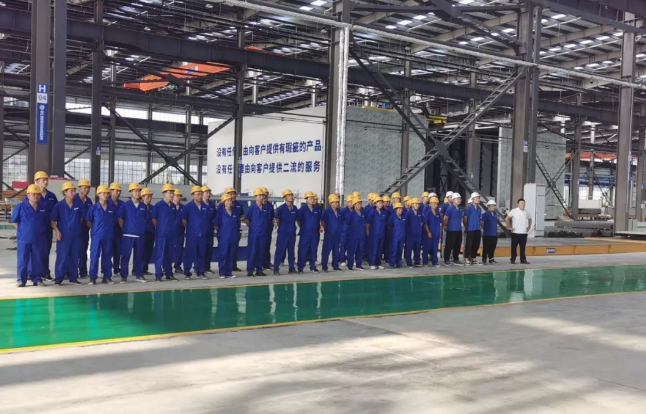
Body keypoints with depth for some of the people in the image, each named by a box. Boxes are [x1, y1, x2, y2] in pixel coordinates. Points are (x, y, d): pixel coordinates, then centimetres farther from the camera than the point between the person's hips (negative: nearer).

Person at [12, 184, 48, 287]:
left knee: (38, 260, 7)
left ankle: (37, 279, 15)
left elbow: (47, 222, 18)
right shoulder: (20, 207, -5)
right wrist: (22, 230, 0)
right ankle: (21, 280, 7)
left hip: (39, 239, 3)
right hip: (24, 239, -3)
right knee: (23, 260, 0)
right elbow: (14, 221, 2)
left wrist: (41, 230, 11)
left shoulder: (43, 208, 5)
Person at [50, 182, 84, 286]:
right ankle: (58, 279, 3)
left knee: (74, 257, 9)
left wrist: (79, 227, 9)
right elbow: (53, 220, -3)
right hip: (63, 235, -3)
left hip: (76, 235, 3)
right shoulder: (59, 205, -6)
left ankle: (73, 278, 19)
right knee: (62, 257, -3)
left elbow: (82, 217, 14)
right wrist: (57, 231, -13)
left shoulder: (79, 204, 1)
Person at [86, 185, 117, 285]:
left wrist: (108, 228, 10)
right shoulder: (93, 208, -6)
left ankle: (107, 276, 17)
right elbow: (88, 221, 3)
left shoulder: (112, 207, 1)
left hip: (109, 236, 3)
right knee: (94, 256, -2)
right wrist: (95, 229, 5)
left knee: (107, 256, 9)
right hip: (97, 236, -2)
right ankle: (93, 277, 4)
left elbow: (115, 220, 12)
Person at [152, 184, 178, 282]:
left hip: (172, 234, 6)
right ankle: (158, 275, -1)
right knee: (160, 255, -4)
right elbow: (153, 218, -7)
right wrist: (159, 228, -3)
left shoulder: (174, 206, 10)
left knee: (170, 255, 11)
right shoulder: (158, 205, -7)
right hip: (161, 234, -6)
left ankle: (169, 274, 21)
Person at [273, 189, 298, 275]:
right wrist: (282, 227, 8)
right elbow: (277, 220, -2)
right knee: (280, 251, -4)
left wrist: (292, 227, 13)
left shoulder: (295, 208, 4)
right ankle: (276, 269, -1)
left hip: (292, 233, 5)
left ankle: (292, 268, 18)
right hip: (283, 233, -5)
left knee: (291, 250, 11)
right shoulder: (281, 208, -10)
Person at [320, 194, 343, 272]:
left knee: (336, 251, 11)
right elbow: (322, 221, -6)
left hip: (337, 235, 5)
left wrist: (340, 230, 14)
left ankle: (335, 266, 20)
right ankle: (324, 266, 4)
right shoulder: (327, 211, -8)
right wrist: (324, 228, -13)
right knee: (326, 250, -2)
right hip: (329, 234, -5)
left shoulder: (339, 212, 7)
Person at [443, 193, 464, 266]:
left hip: (459, 230, 7)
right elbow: (445, 218, -9)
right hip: (451, 230, -6)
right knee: (449, 246, 0)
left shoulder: (460, 209, 9)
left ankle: (456, 260, 21)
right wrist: (445, 226, 0)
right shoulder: (450, 208, -11)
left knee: (457, 246, 11)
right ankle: (446, 260, 8)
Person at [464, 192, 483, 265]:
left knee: (476, 245, 8)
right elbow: (465, 218, -6)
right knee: (469, 244, -3)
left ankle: (473, 258, 18)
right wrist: (466, 227, 0)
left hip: (477, 229, 6)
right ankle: (466, 258, 5)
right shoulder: (469, 207, -7)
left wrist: (481, 228, 14)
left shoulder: (479, 208, 12)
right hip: (470, 229, -6)